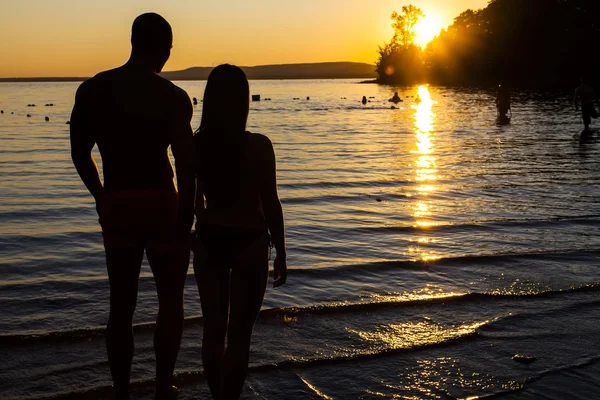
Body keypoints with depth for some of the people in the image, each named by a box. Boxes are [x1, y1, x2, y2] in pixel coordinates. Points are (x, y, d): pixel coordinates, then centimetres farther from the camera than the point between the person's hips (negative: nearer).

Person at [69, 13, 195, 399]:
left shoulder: (91, 90, 4)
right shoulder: (173, 97, -9)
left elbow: (80, 155, 10)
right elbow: (186, 167, -14)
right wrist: (186, 220, -7)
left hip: (115, 207, 4)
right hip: (161, 206, -3)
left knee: (122, 304, 14)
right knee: (171, 300, 14)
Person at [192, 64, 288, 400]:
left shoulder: (195, 144, -4)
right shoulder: (258, 146, -14)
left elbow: (193, 201, 4)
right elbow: (271, 205, -10)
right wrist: (281, 255, 0)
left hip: (209, 241, 4)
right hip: (250, 242, -4)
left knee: (213, 330, 16)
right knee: (239, 335, 7)